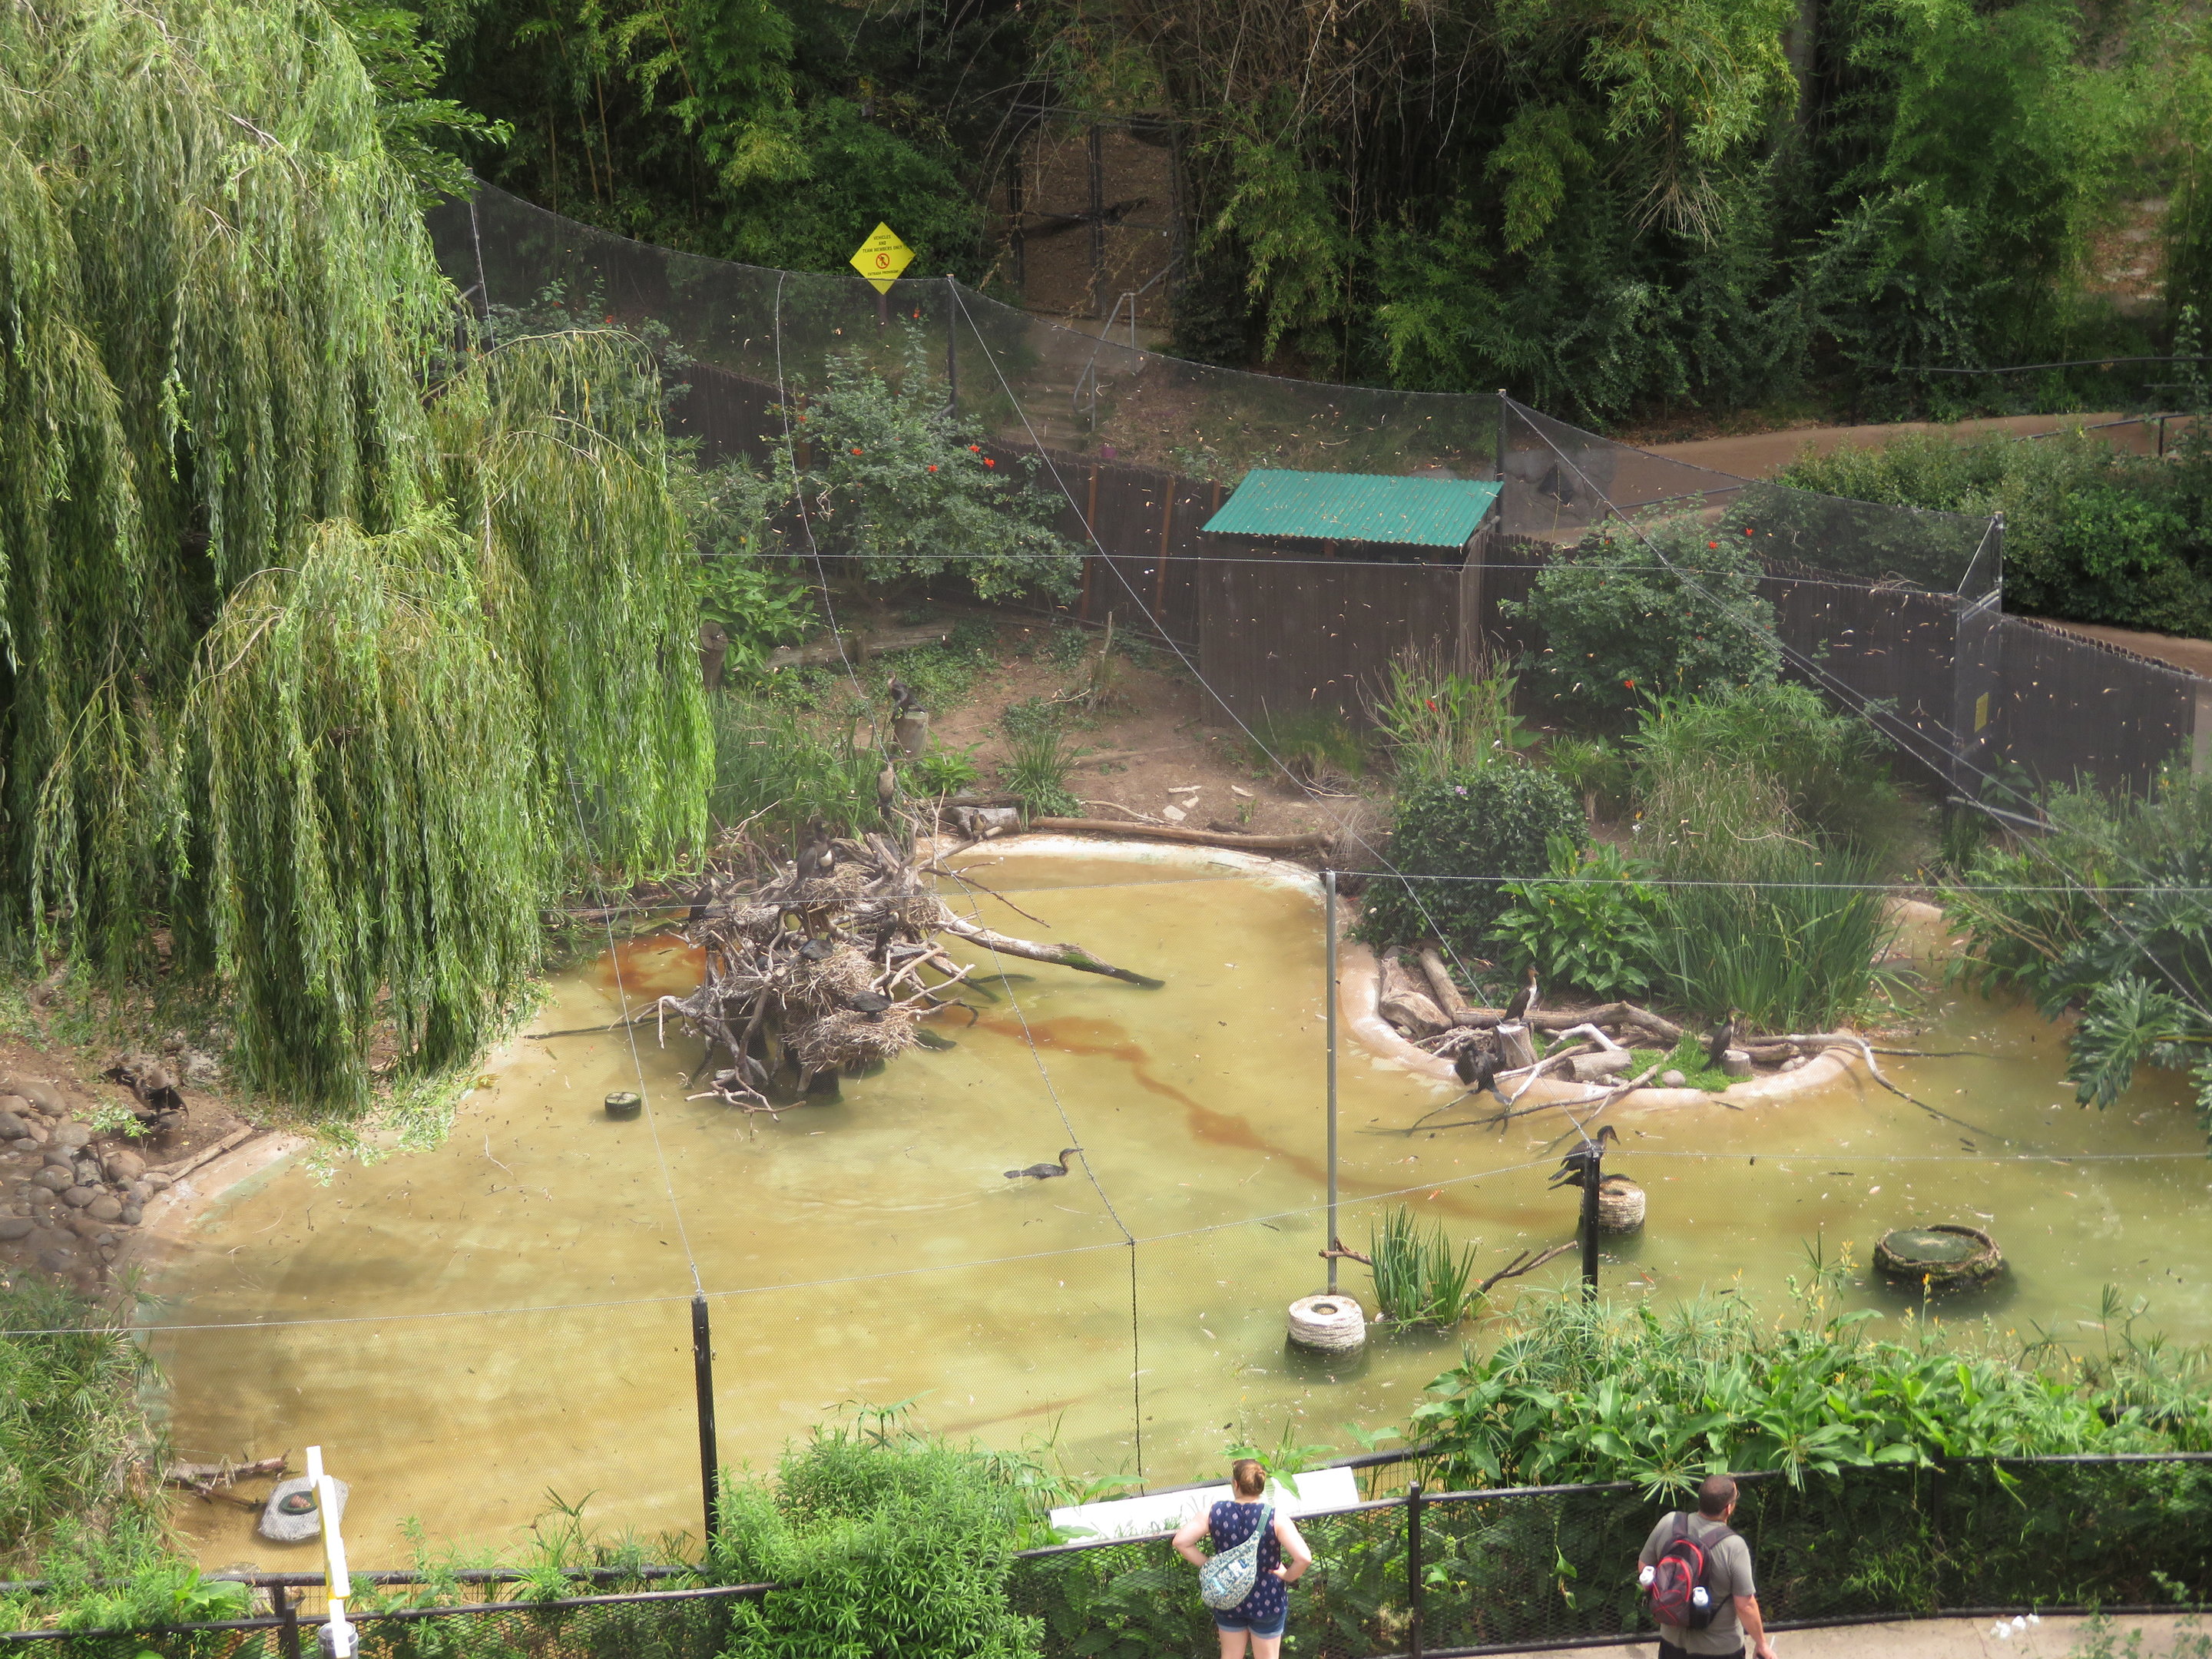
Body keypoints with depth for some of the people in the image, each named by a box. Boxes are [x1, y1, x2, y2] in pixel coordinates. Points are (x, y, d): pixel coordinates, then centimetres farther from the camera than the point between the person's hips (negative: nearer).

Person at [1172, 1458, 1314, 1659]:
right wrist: (1287, 1576, -9)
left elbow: (1181, 1542, -12)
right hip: (1267, 1602, -2)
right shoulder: (1274, 1518, -21)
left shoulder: (1215, 1513, -13)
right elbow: (1304, 1558, -28)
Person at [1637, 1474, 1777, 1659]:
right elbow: (1745, 1605, -21)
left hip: (1673, 1637, 4)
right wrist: (1762, 1644, -6)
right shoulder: (1734, 1547, -27)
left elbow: (1644, 1566, -1)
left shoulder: (1668, 1524, -14)